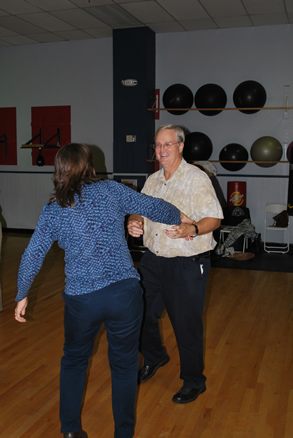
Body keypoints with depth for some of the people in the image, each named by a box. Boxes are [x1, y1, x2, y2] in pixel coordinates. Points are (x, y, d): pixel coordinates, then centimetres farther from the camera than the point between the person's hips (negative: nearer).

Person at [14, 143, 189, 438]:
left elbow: (32, 256, 3)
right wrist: (180, 217, 23)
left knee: (74, 360, 26)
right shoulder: (111, 191, 0)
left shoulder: (53, 210, 3)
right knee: (124, 365, 18)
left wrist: (22, 296, 15)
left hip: (81, 300, 1)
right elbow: (154, 208, 4)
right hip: (124, 292, -1)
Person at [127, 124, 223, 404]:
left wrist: (192, 229, -33)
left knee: (186, 324, 3)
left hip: (187, 265, -6)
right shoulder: (152, 180, 10)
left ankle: (193, 382, 27)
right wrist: (133, 223, -10)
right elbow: (138, 211, 14)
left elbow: (214, 219, -13)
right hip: (153, 260, 7)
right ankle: (154, 358, 47)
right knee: (142, 315, 16)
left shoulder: (197, 178, -10)